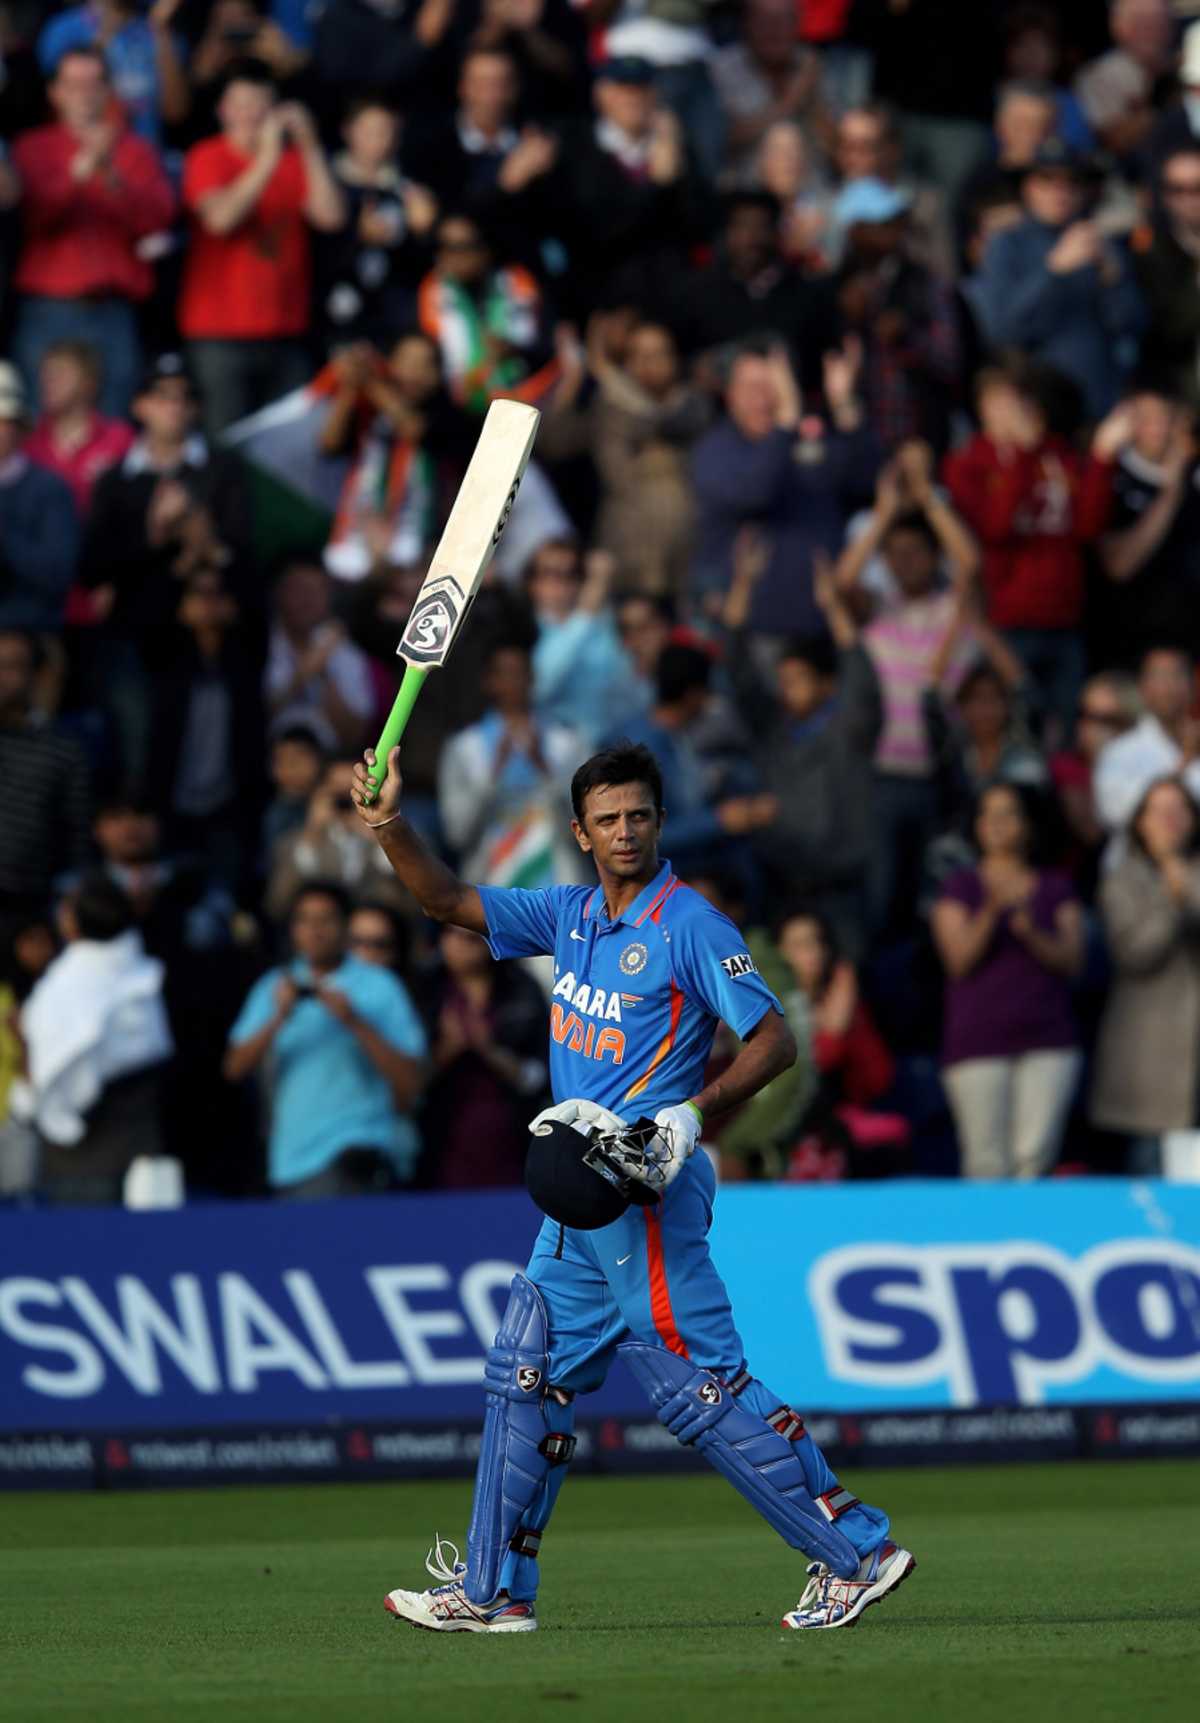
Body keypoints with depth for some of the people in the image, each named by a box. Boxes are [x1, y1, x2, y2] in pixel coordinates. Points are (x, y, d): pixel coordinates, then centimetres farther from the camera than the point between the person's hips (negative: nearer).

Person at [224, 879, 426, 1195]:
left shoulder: (380, 988, 2)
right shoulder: (276, 988, 14)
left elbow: (411, 1081, -4)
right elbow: (235, 1068, 5)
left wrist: (354, 1023, -13)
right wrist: (278, 1019, -9)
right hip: (291, 1156, 5)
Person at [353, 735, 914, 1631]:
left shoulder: (690, 926, -11)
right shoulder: (572, 915, 11)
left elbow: (774, 1039, -13)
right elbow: (452, 902, 16)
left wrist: (694, 1114, -25)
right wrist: (390, 822, 1)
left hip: (646, 1191, -8)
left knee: (700, 1383, -10)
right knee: (528, 1372, 11)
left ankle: (858, 1551, -6)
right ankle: (492, 1590, 18)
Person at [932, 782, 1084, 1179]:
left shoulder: (1055, 889, 16)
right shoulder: (961, 888, 11)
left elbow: (1072, 961, 6)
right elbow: (959, 959, -2)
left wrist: (1032, 933, -12)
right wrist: (990, 911, -17)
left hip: (1048, 1042, 1)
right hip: (979, 1046, -1)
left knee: (1036, 1155, -12)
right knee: (988, 1162, -10)